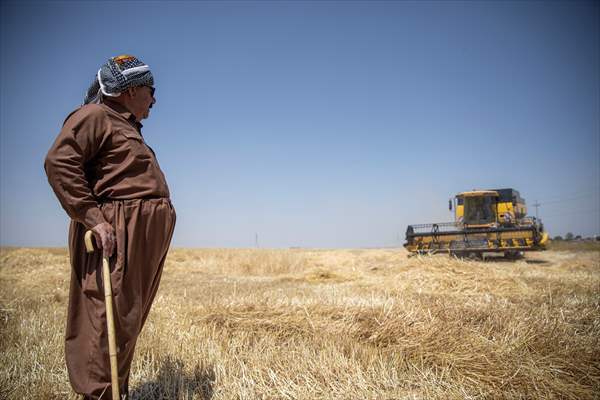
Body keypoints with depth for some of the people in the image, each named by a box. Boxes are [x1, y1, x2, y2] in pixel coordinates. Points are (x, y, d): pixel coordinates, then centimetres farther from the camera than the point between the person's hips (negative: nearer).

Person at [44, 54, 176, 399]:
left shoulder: (128, 126, 26)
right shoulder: (95, 116, -4)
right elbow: (58, 162, -17)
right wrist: (92, 218, -22)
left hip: (143, 238, 10)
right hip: (115, 234, -10)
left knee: (129, 320, 13)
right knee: (109, 318, -8)